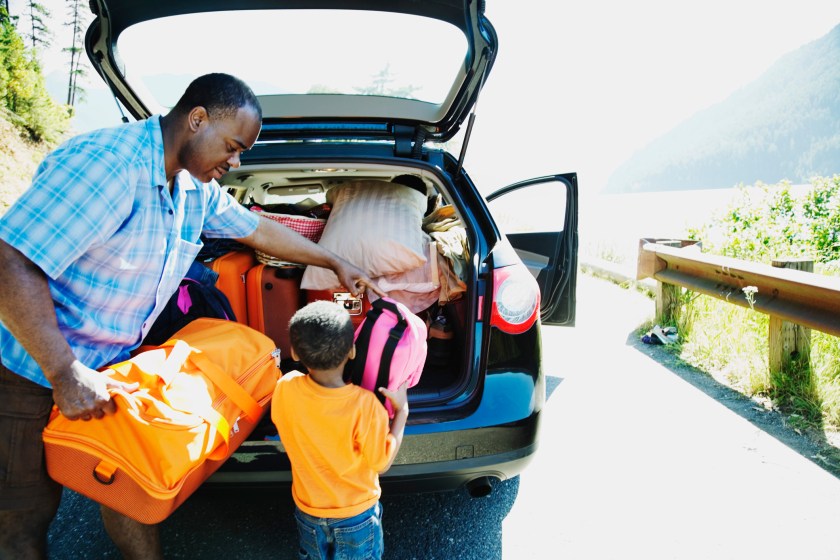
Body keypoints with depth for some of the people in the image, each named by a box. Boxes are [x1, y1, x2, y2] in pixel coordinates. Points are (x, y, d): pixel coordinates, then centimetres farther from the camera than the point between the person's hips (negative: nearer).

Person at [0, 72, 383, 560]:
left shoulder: (198, 188, -1)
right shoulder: (107, 163, -29)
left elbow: (259, 230, 14)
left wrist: (337, 264, 18)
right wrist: (67, 374, -32)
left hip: (111, 366, 7)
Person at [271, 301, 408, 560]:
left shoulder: (285, 389, -24)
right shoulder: (364, 405, -34)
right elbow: (382, 463, -20)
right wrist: (401, 411, -13)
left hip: (308, 511, 3)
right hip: (357, 515, -2)